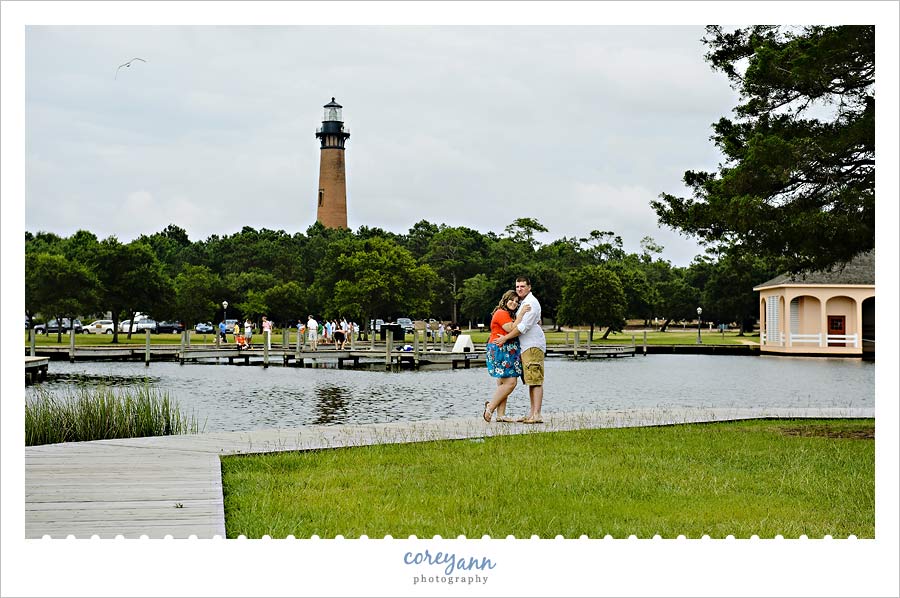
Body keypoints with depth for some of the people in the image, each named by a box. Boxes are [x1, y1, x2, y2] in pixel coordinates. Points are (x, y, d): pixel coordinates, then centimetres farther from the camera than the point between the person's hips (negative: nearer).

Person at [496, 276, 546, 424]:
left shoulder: (531, 302, -11)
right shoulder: (523, 302, 21)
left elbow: (524, 326, -18)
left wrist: (505, 338, -15)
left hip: (533, 345, -11)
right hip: (526, 346, 11)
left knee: (535, 380, -14)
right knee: (531, 381, 8)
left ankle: (537, 414, -19)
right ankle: (532, 413, 9)